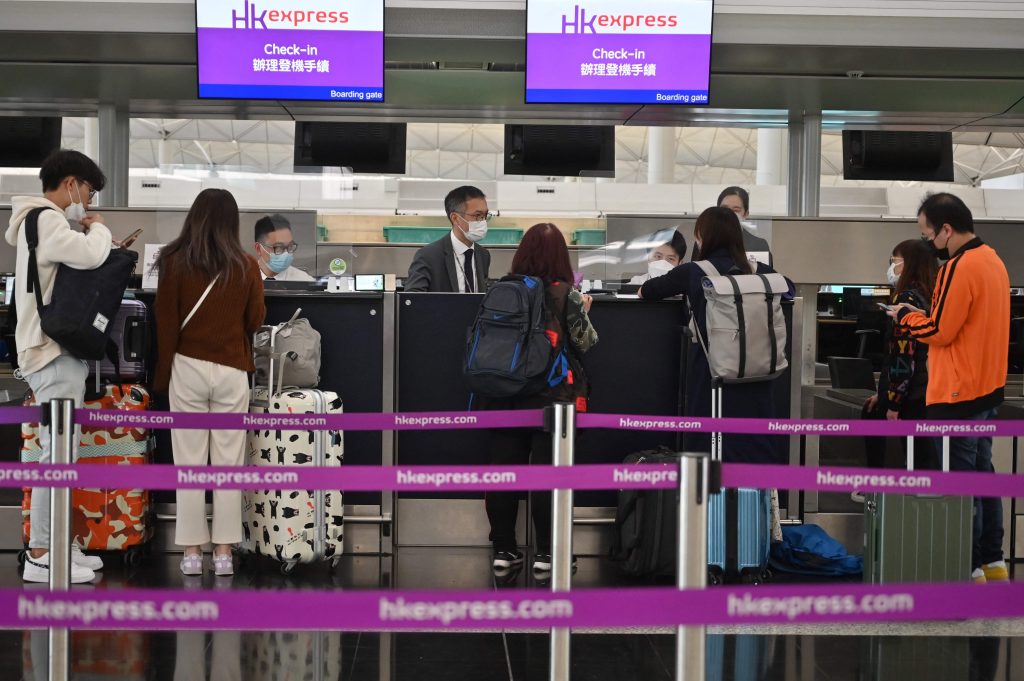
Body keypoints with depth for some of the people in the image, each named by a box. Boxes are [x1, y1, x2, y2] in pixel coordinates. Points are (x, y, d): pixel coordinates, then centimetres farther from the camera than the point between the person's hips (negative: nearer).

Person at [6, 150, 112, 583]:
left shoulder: (41, 220, 20)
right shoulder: (45, 219, -13)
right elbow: (90, 255, -27)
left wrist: (88, 230, 2)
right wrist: (98, 228, -7)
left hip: (57, 349, 11)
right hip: (54, 353, -11)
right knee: (58, 453, -9)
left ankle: (52, 544, 18)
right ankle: (40, 556, -6)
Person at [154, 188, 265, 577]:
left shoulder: (175, 261, -5)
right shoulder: (245, 265, -2)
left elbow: (166, 322, -4)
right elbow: (255, 321, 6)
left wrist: (163, 375, 4)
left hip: (188, 368, -1)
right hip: (232, 371, 1)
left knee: (189, 463, 5)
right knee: (228, 463, 5)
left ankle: (192, 551, 7)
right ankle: (224, 551, 7)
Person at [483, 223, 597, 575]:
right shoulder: (566, 294, -7)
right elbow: (585, 342, -2)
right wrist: (583, 310, 14)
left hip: (506, 393, 3)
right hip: (552, 394, -3)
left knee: (503, 467, 8)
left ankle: (503, 549, 13)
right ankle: (544, 552, 5)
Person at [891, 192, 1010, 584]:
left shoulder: (959, 267, -20)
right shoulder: (992, 260, 10)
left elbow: (939, 331, -19)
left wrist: (906, 316, -2)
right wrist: (923, 315, 8)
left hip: (958, 393, -10)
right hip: (987, 388, 10)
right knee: (982, 473, 16)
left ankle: (969, 569, 6)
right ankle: (993, 563, 23)